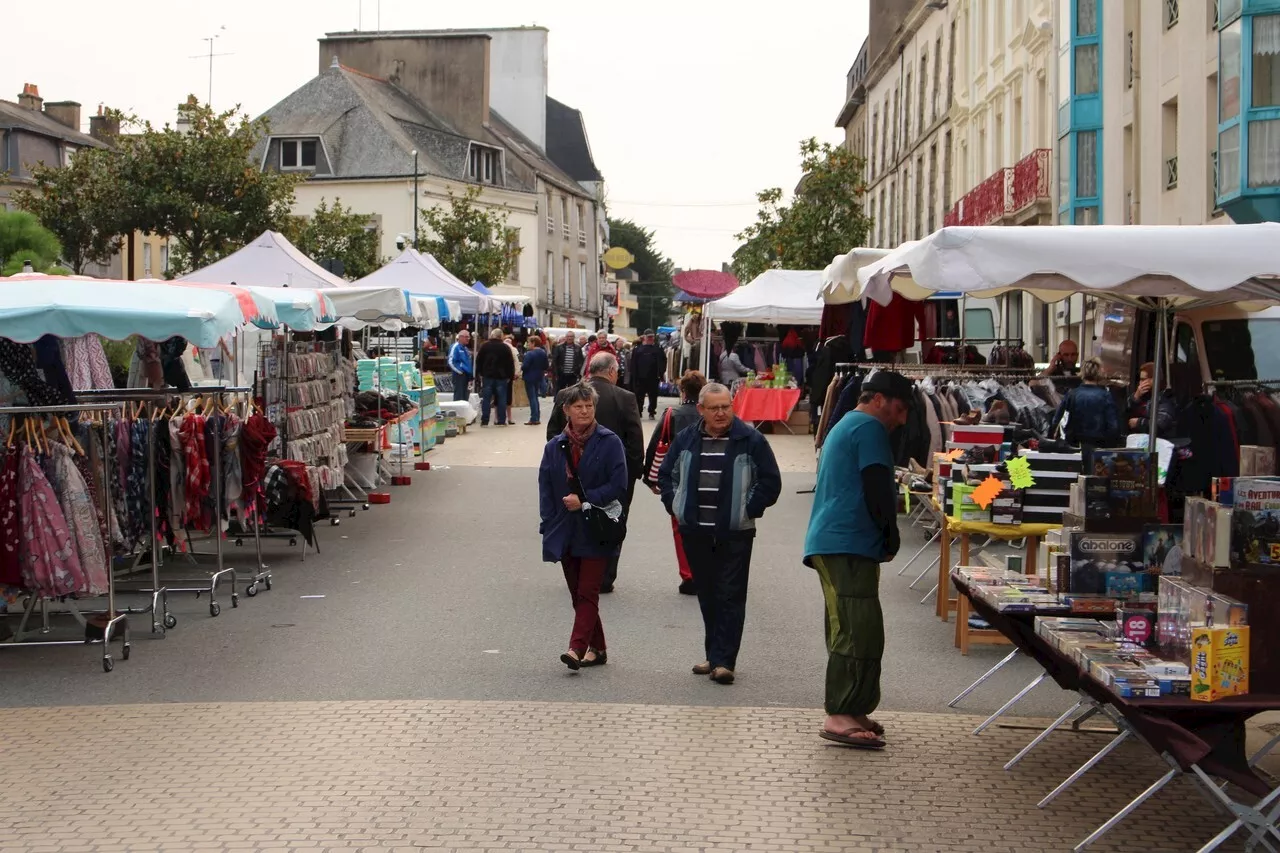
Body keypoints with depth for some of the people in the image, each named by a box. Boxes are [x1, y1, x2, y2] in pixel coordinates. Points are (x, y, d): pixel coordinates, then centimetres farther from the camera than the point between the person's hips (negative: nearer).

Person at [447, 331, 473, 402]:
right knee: (459, 397, -8)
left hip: (467, 376, 9)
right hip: (460, 375, -9)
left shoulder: (466, 348, 16)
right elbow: (451, 362, -19)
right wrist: (460, 371, -14)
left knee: (465, 397, 11)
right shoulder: (455, 347, -11)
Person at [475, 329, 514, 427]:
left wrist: (479, 373, 10)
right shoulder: (505, 347, -3)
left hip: (487, 375, 1)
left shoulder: (484, 346, 0)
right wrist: (510, 375, 5)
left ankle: (484, 421, 1)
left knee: (486, 399, 3)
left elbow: (478, 361, 3)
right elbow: (510, 363, -2)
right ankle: (501, 421, 2)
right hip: (501, 376, -1)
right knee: (501, 399, 4)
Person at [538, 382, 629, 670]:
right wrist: (549, 527, 1)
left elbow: (619, 485, -9)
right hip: (566, 533, 5)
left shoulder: (609, 442, -4)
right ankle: (596, 648, 20)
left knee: (587, 592, -9)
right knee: (578, 594, 10)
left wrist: (585, 500, -16)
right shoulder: (555, 447, 8)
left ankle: (577, 647, -16)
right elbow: (545, 490, 9)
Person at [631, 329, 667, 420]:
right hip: (640, 378, 0)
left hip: (653, 378, 0)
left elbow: (662, 362, 1)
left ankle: (652, 412, 13)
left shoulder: (658, 349, 5)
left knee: (653, 396, 5)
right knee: (639, 396, 3)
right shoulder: (638, 349, 6)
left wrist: (660, 373, -9)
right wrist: (634, 375, -5)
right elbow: (633, 363, 2)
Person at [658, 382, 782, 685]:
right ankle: (716, 657, 19)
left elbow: (770, 482, -2)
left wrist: (748, 510, -5)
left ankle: (723, 660, -5)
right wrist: (675, 506, 9)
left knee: (730, 598, -5)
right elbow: (666, 474, 19)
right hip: (695, 533, 4)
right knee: (707, 597, 10)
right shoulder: (686, 439, 6)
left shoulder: (751, 440, -5)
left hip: (735, 535, -4)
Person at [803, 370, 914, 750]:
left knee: (847, 630, 12)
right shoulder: (870, 428, -6)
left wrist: (883, 538, 22)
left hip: (829, 544, 11)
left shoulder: (843, 426, 26)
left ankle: (848, 712, 14)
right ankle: (841, 716, -16)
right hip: (849, 546, -11)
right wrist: (891, 538, -2)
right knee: (859, 631, -13)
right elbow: (878, 489, -13)